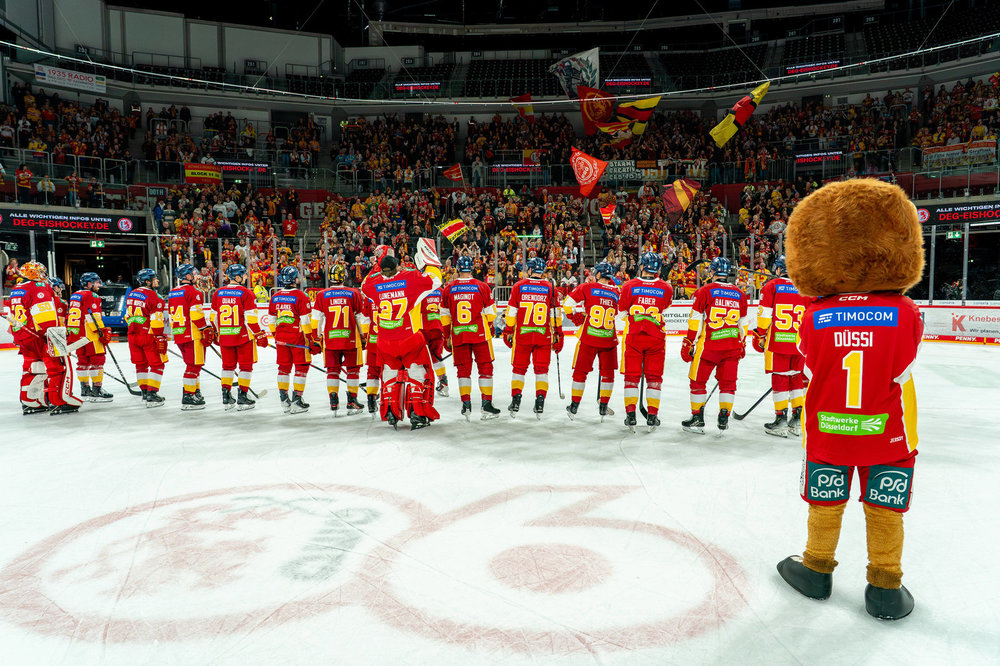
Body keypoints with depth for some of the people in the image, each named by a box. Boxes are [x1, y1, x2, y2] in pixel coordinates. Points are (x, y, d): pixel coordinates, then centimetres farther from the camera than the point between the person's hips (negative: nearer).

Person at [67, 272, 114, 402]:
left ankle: (85, 390, 20)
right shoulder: (79, 295, -8)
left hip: (94, 332, 10)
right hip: (83, 333, -10)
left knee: (84, 360, 14)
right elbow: (73, 314, -14)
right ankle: (97, 390, -7)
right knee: (97, 359, -9)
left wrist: (103, 331, 21)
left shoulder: (94, 297, 20)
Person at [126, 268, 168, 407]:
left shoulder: (131, 294, 11)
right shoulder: (153, 297, -14)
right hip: (149, 336, -7)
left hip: (133, 335, 8)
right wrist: (160, 338, -14)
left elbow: (128, 316, 18)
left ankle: (144, 392, 23)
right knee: (157, 364, 1)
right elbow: (156, 320, -17)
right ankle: (152, 395, -5)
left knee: (141, 364, 17)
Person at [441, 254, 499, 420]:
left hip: (458, 335, 2)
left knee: (463, 368, 11)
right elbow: (490, 313, 3)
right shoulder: (482, 287, -1)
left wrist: (447, 336, 16)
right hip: (480, 334, -2)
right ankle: (486, 404, 5)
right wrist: (490, 329, 19)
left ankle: (466, 404, 7)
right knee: (485, 367, 6)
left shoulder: (448, 289, 3)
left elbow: (445, 316, 7)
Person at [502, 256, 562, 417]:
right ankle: (540, 401, 1)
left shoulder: (518, 286, 0)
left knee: (519, 367, 12)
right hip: (544, 335, 0)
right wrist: (558, 334, 10)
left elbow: (511, 312, 1)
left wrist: (508, 331, 11)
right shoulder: (549, 287, 1)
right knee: (542, 368, 9)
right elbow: (555, 313, 3)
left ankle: (515, 401, 9)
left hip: (522, 334, 0)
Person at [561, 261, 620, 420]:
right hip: (609, 340, 1)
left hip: (588, 339, -1)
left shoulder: (587, 288, -4)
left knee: (581, 371, 11)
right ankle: (603, 407, 19)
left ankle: (574, 406, 16)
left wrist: (576, 317, 11)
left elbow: (568, 304, -3)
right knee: (608, 372, 16)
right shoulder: (617, 293, 4)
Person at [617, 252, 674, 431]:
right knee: (654, 376, 10)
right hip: (656, 338, 0)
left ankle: (630, 414, 6)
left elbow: (621, 313, 3)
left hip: (633, 337, 0)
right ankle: (652, 416, 10)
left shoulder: (629, 286, -7)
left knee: (632, 376, 9)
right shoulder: (666, 288, -5)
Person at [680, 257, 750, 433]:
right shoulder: (740, 294, 9)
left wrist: (688, 343, 0)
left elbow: (695, 320, -6)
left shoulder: (705, 291, -5)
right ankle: (724, 418, 11)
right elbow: (743, 323, 16)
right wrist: (742, 345, 27)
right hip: (732, 346, 4)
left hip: (708, 346, -4)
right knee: (728, 382, 12)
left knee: (698, 380, 7)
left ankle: (697, 419, 11)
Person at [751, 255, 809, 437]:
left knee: (779, 378, 1)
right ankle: (798, 420, 18)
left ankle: (781, 420, 1)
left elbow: (764, 314, -7)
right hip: (798, 342, 4)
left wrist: (760, 336, 3)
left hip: (777, 341, -4)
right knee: (796, 377, 15)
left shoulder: (771, 286, -3)